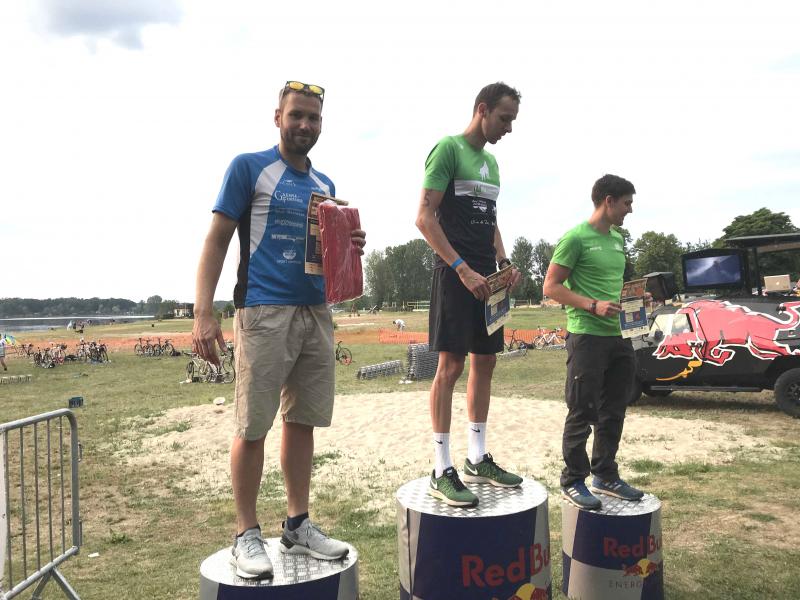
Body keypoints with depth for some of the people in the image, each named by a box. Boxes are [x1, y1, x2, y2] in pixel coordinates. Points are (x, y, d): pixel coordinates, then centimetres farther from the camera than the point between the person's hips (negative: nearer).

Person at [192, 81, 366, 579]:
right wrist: (203, 314, -14)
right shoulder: (249, 168, 1)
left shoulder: (325, 184, 18)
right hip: (264, 311, -6)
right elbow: (217, 241, -4)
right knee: (253, 426, -2)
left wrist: (351, 246, 0)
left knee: (303, 420, 10)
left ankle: (298, 525, 22)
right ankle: (248, 534, 13)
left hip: (316, 312, 6)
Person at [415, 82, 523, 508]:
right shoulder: (448, 149, -6)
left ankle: (478, 460, 21)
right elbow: (425, 217, -14)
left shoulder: (491, 162, 19)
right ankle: (442, 471, -1)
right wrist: (463, 269, -20)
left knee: (485, 363, 10)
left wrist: (503, 263, 8)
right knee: (451, 365, -9)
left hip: (486, 277, 9)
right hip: (456, 275, -8)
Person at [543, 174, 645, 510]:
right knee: (582, 412, -1)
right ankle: (573, 482, 11)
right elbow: (551, 287, -12)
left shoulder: (617, 238, 16)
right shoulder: (576, 238, -9)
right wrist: (593, 306, -20)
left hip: (619, 336, 8)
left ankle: (605, 475, 28)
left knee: (613, 412, 14)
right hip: (587, 336, -8)